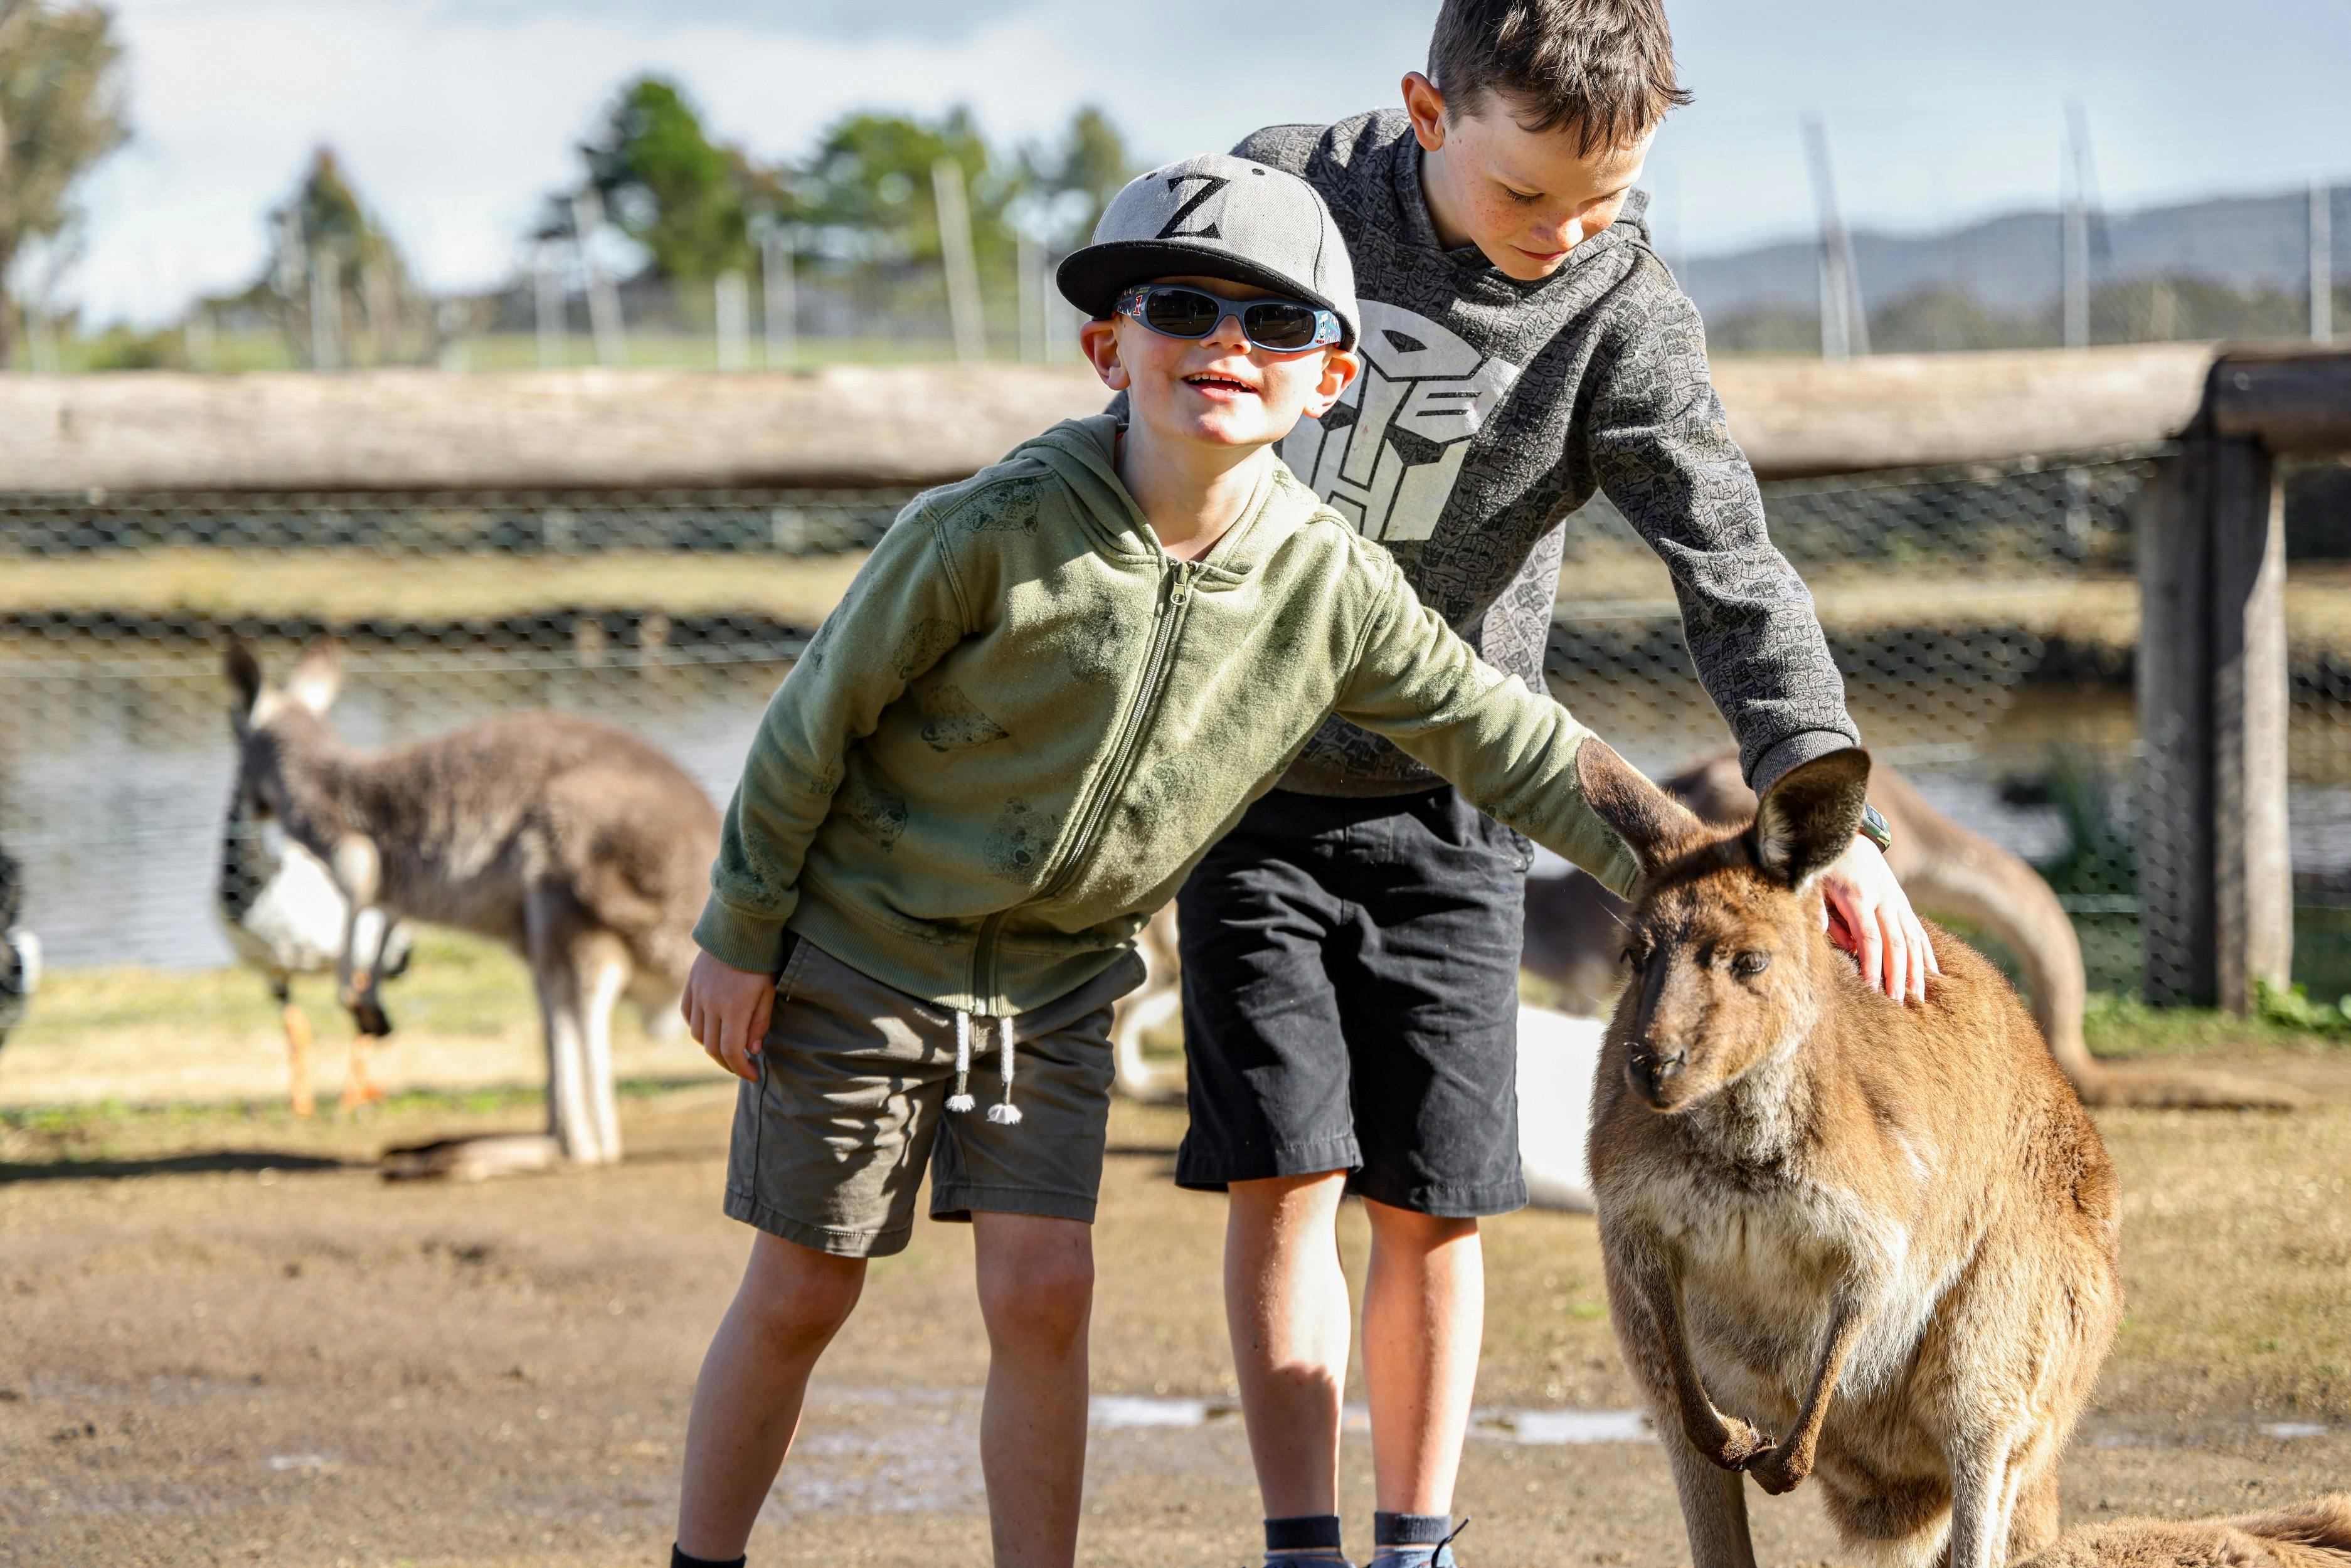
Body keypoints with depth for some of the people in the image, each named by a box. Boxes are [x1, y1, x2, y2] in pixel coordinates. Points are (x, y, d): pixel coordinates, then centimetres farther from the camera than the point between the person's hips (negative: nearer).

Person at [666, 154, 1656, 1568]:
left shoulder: (1334, 587, -11)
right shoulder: (998, 530, -24)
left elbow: (1506, 743, -1)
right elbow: (821, 718, -13)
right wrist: (740, 934, -6)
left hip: (1058, 978, 3)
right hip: (862, 954, -3)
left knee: (1045, 1291, -4)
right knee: (801, 1295, 4)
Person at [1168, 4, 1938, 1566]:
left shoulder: (1625, 315, -15)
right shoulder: (1285, 191, -12)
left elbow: (1734, 568, -24)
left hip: (1441, 797, 0)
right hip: (1249, 778, 0)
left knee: (1433, 1197, 0)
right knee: (1283, 1172, -7)